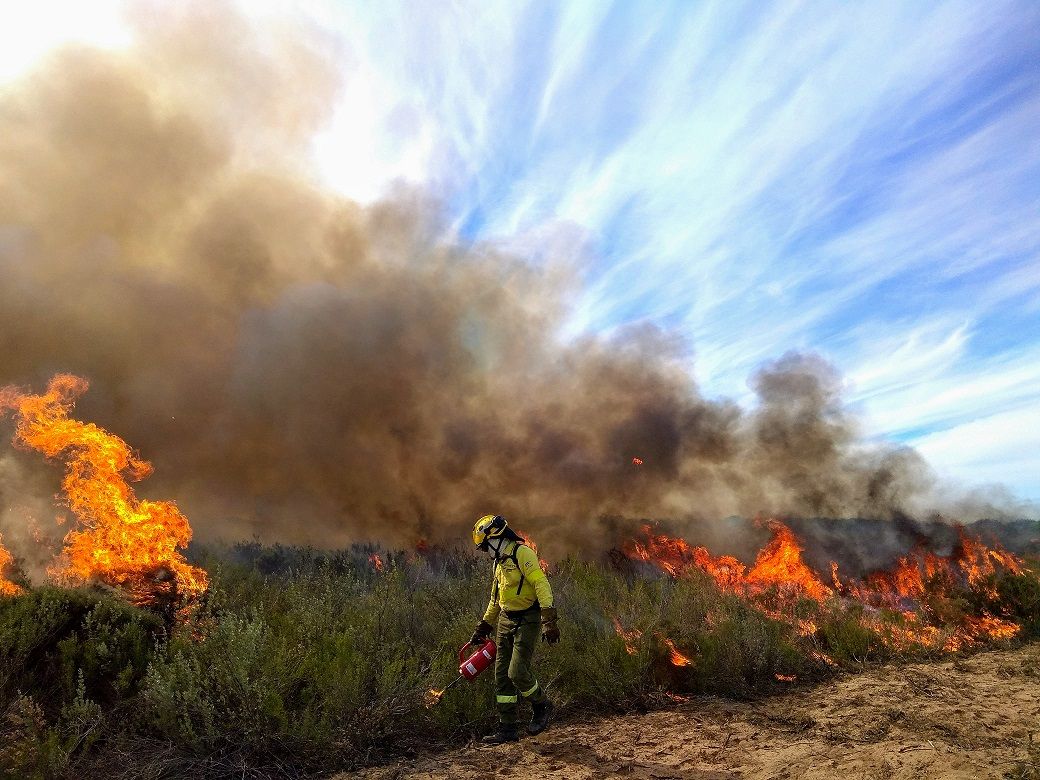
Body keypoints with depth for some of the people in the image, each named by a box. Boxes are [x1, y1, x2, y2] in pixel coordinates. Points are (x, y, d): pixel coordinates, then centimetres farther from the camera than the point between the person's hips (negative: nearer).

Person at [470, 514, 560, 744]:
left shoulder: (522, 553, -15)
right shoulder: (500, 561, 15)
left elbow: (541, 585, -24)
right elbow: (495, 598, 25)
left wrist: (549, 621, -30)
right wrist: (483, 628, 28)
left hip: (527, 621, -9)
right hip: (506, 621, 9)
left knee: (518, 673, -12)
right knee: (502, 677, 8)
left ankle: (542, 707, 15)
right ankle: (508, 729, 18)